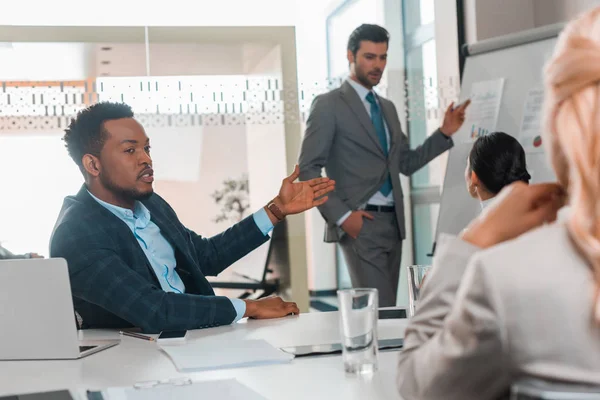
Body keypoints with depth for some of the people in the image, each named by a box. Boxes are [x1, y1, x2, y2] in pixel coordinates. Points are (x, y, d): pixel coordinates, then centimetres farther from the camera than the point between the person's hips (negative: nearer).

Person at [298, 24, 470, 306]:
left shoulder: (387, 108, 18)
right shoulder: (328, 105, -4)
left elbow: (407, 163, 20)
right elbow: (308, 169, -8)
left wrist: (445, 132, 8)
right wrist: (341, 215, -16)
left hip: (393, 223, 7)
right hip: (360, 224, -7)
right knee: (380, 311, -12)